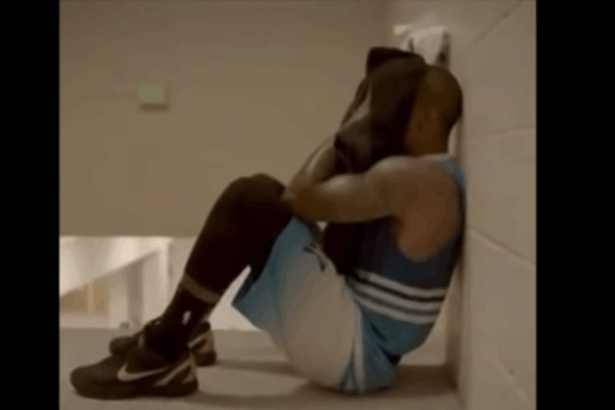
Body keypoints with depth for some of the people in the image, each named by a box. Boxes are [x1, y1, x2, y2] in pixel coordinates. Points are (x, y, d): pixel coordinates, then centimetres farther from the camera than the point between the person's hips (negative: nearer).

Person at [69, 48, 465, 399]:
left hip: (357, 352, -10)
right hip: (355, 339, 10)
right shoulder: (430, 177, 14)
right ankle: (185, 329, 17)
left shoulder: (413, 178, -19)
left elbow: (303, 196, -19)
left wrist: (351, 129, -6)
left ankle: (164, 353, -10)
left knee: (248, 199, -18)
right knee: (264, 191, 11)